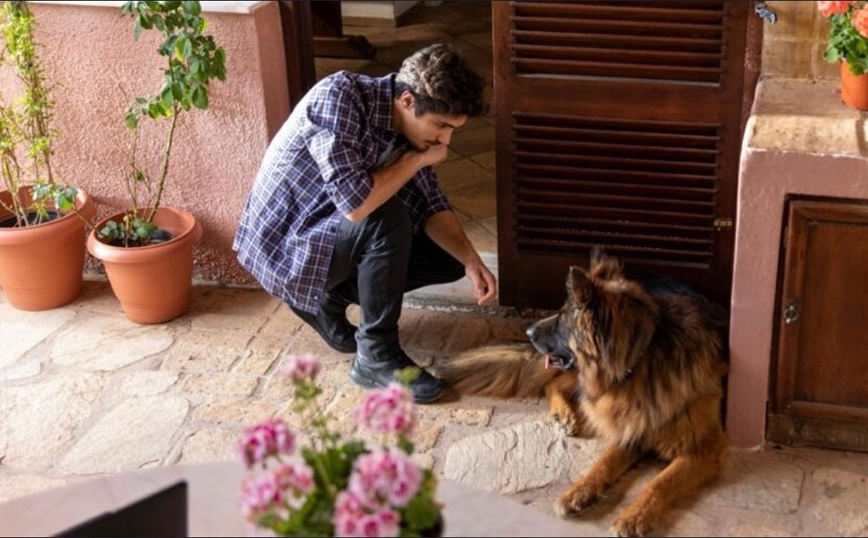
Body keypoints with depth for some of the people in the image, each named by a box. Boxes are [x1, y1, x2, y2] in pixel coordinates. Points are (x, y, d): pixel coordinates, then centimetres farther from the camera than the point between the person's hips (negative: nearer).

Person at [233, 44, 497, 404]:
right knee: (386, 218, -32)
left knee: (450, 258, 4)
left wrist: (471, 262, -14)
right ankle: (377, 355, -15)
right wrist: (419, 159, -24)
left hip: (337, 235, 8)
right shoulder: (338, 96, -29)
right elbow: (355, 203, -38)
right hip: (284, 241, -8)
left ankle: (327, 297, 13)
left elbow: (431, 207, 2)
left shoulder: (410, 129, -6)